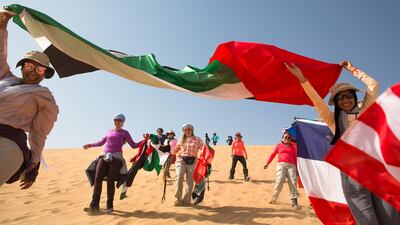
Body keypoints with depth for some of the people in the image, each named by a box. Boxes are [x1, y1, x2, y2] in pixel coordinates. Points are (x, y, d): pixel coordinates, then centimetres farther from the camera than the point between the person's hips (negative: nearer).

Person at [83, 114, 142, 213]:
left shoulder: (125, 133, 11)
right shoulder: (109, 132, 22)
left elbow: (133, 145, 8)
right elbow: (101, 142, 35)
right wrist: (90, 145, 43)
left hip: (116, 157, -4)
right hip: (104, 156, 4)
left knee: (110, 181, -11)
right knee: (97, 179, -10)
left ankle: (110, 206, 1)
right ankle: (94, 205, -8)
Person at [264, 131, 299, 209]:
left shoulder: (293, 146, 18)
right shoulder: (279, 145, 15)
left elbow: (295, 158, 16)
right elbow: (273, 154, 13)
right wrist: (267, 163, 5)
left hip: (291, 165, 2)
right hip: (281, 164, -1)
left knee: (293, 182, -11)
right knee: (279, 181, -14)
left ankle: (294, 201, -8)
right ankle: (274, 198, 3)